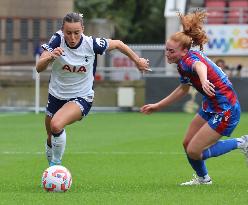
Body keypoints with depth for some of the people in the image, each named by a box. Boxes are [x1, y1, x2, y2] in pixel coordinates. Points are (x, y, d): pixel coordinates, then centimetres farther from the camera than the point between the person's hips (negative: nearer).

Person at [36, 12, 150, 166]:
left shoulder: (91, 44, -20)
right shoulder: (57, 41, -19)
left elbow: (118, 44, -2)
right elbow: (39, 68, -28)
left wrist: (138, 60, 9)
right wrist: (50, 57, -49)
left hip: (81, 97, -3)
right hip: (56, 95, 3)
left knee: (56, 125, -30)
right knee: (51, 138, 18)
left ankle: (56, 164, -9)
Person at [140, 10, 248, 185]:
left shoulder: (190, 58, -24)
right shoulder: (182, 64, 4)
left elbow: (200, 66, -51)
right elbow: (183, 89, 23)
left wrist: (204, 80, -74)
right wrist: (157, 106, 25)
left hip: (225, 110, -10)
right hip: (210, 107, 10)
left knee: (194, 152, -8)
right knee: (187, 144, 15)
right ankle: (203, 179, 36)